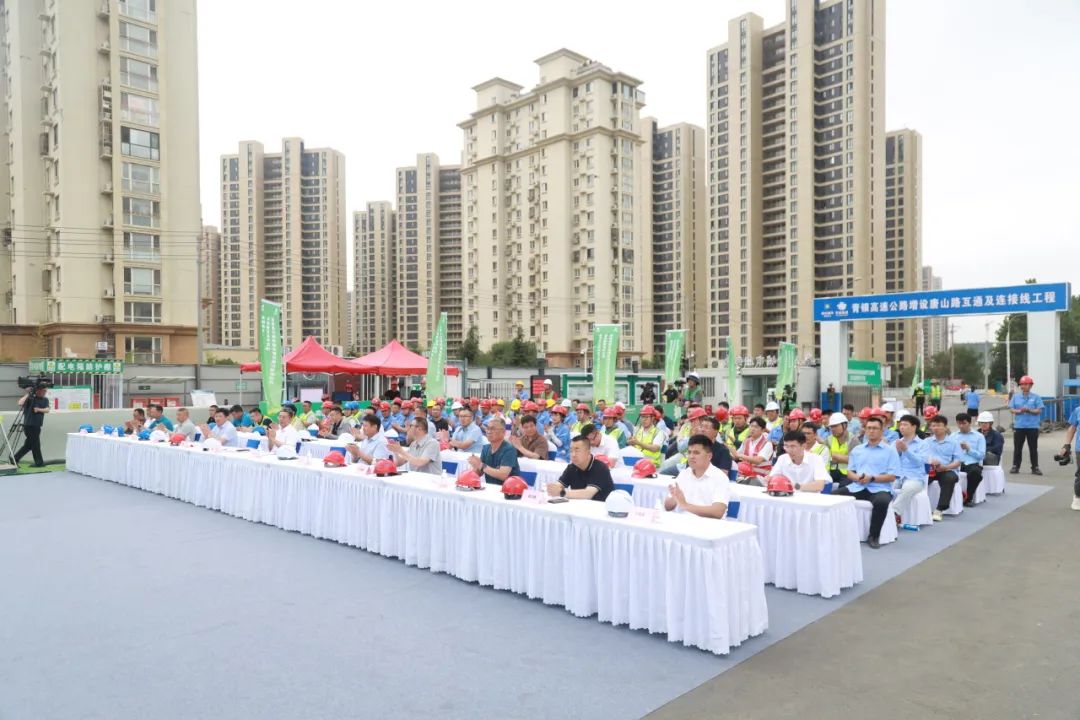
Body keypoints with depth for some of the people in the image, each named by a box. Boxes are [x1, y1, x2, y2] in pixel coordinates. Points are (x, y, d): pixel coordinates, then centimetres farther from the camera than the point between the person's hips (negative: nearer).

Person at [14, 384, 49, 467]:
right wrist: (27, 394, -20)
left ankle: (15, 459, 22)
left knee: (29, 445, 13)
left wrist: (39, 409, -21)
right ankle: (39, 462, 8)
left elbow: (47, 410, -5)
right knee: (36, 444, -1)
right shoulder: (30, 398, -6)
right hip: (29, 425, -6)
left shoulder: (45, 400, 9)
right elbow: (20, 403, -23)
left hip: (37, 426, 6)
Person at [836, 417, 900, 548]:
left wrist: (872, 478, -16)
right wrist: (857, 477, -8)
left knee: (882, 501, -38)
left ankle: (873, 536, -17)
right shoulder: (857, 450, 20)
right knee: (833, 495, -20)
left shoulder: (890, 450, 6)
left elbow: (892, 476, -2)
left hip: (879, 488, -4)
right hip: (857, 487, 4)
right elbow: (849, 472, 16)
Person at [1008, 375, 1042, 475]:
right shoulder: (1015, 396, 8)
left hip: (1032, 426, -1)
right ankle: (1015, 466, 11)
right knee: (1017, 447, 5)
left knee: (1033, 448, 3)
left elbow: (1039, 410, -4)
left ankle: (1035, 467, 10)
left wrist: (1029, 410, -20)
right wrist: (1019, 411, -14)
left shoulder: (1036, 397, 2)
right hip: (1019, 426, 2)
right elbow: (1011, 409, 5)